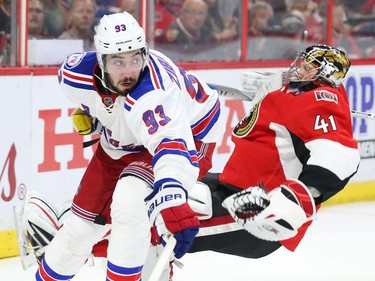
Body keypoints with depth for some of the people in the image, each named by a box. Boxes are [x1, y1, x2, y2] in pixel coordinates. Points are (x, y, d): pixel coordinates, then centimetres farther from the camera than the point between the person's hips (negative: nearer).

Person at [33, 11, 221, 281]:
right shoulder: (76, 73, -23)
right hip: (120, 142, 6)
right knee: (84, 220, 10)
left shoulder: (153, 92, -42)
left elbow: (170, 145, -58)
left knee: (130, 203, -31)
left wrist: (174, 202, -72)